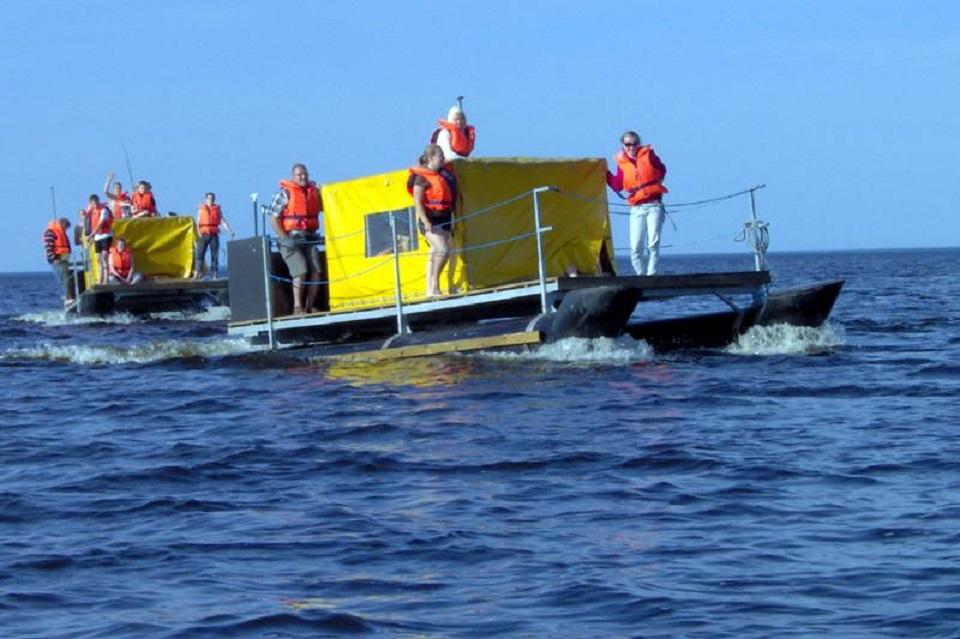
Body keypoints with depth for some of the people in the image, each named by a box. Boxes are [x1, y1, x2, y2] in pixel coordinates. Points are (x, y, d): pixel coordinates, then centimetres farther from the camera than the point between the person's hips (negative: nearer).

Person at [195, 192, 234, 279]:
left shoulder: (217, 209, 11)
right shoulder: (201, 209, 9)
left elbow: (223, 221, 7)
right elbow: (198, 222, 6)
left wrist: (230, 231, -2)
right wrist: (198, 232, -8)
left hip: (214, 234, 1)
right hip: (204, 234, -1)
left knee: (215, 254, -1)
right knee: (200, 252, -7)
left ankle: (215, 273, 2)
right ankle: (198, 272, -4)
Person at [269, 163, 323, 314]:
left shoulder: (314, 191, 11)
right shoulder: (285, 193, -5)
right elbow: (273, 218, -10)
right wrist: (284, 238, -18)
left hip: (310, 239, 6)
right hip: (291, 239, -6)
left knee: (316, 271, -2)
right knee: (300, 271, -17)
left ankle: (310, 306, 7)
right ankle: (297, 307, -16)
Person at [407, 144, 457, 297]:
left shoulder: (444, 174, 13)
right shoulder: (422, 178, -10)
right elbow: (417, 202, -15)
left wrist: (451, 220, 17)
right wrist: (426, 223, -22)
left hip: (444, 219, 8)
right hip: (430, 220, -8)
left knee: (435, 254, 8)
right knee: (443, 250, -20)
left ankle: (430, 290, 11)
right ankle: (434, 284, -9)